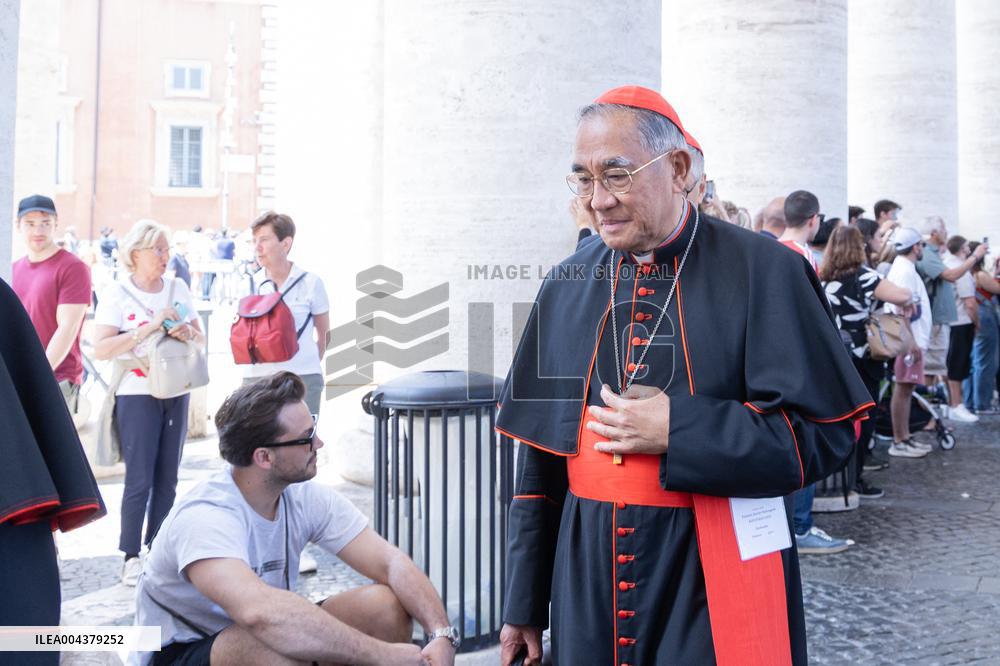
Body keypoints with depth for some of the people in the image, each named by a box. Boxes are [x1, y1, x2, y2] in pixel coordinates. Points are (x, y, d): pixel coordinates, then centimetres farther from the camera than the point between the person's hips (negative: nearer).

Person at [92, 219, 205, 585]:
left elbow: (201, 339, 12)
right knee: (139, 480, -5)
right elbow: (100, 349, -14)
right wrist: (150, 327, -21)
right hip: (136, 394, -4)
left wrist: (187, 333, -12)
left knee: (167, 478, 8)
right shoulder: (116, 293, -4)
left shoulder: (178, 288, 8)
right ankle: (131, 556, 6)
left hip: (176, 393, 5)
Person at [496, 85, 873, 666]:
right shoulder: (568, 285, 4)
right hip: (587, 577, 4)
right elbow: (540, 451, 9)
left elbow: (826, 432, -11)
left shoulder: (762, 273, -8)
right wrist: (525, 603, 10)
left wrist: (678, 429, -21)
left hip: (717, 582, -4)